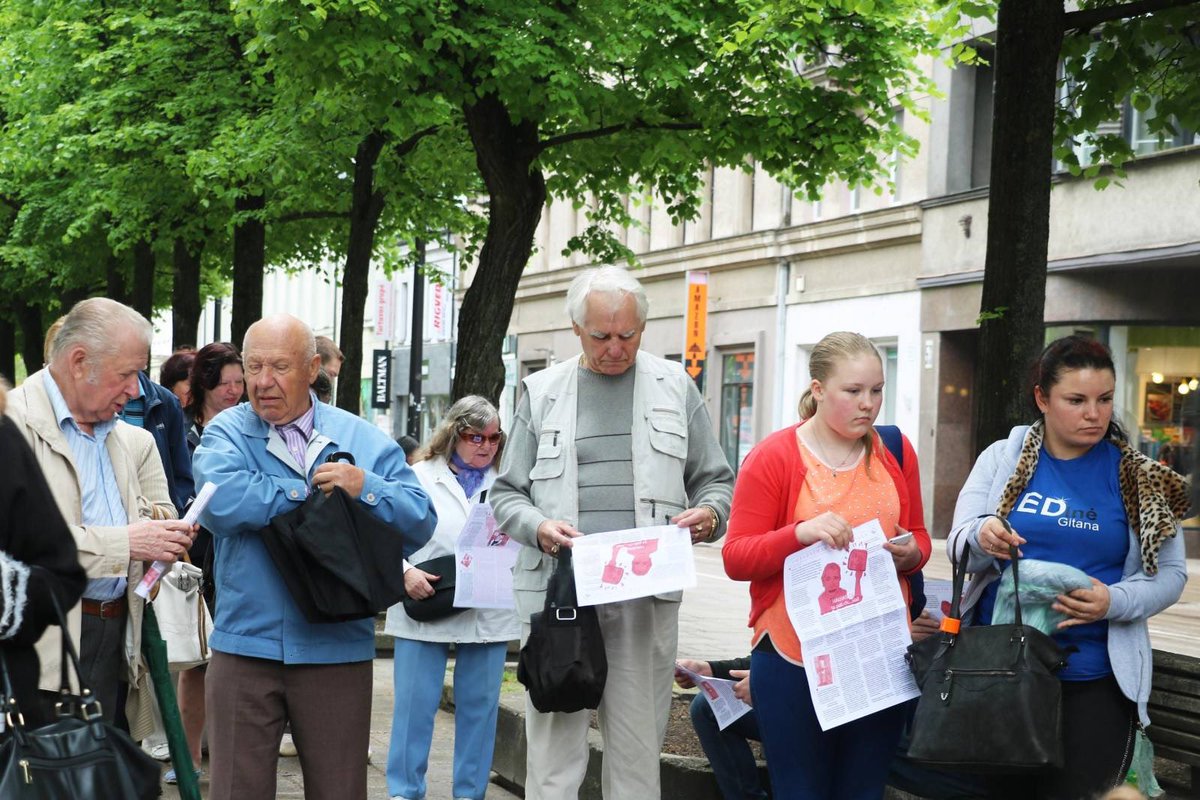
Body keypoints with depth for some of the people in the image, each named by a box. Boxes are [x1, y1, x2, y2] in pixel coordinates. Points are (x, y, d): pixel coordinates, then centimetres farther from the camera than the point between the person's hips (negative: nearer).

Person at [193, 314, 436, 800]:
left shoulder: (363, 441, 6)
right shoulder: (226, 432, 2)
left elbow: (420, 523, 0)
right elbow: (222, 503, -20)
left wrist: (365, 487, -17)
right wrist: (313, 489, -10)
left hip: (337, 650, 1)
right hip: (245, 646, -1)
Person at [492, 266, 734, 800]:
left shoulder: (674, 387, 11)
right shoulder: (542, 392, 10)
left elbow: (715, 480, 15)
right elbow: (506, 494, 11)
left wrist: (709, 514, -7)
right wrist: (537, 527, -10)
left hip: (646, 596, 0)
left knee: (637, 753, 4)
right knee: (554, 747, 0)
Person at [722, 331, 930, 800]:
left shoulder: (896, 453, 7)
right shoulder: (772, 457, -5)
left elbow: (918, 538, 17)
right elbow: (736, 558, -8)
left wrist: (910, 553, -7)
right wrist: (801, 533, -24)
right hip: (794, 659, -3)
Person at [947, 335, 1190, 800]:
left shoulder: (1139, 479, 0)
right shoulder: (1001, 460, 2)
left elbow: (1170, 573, 1)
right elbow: (958, 544, -3)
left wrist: (1114, 601, -19)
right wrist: (980, 537, -28)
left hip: (1094, 680, -1)